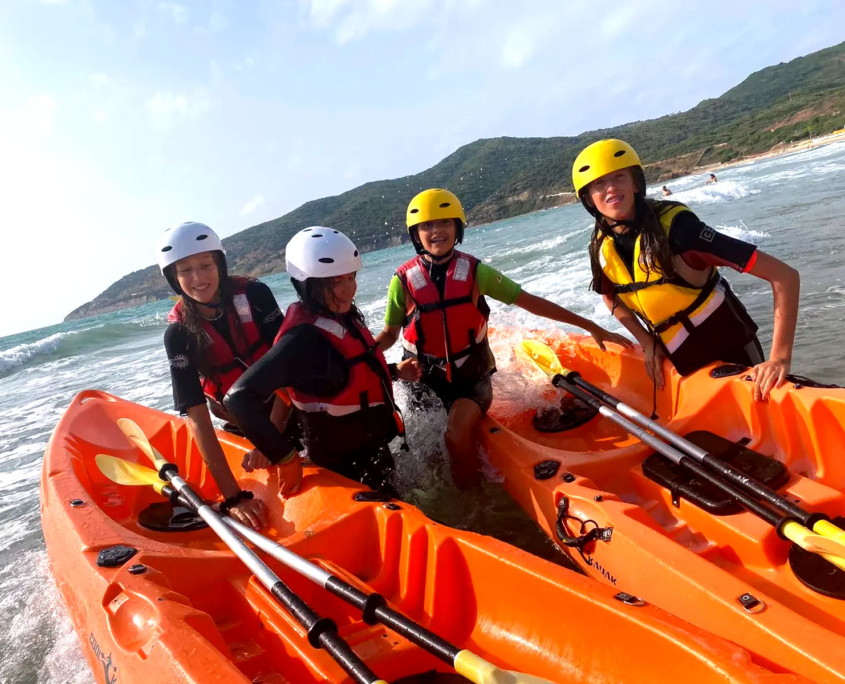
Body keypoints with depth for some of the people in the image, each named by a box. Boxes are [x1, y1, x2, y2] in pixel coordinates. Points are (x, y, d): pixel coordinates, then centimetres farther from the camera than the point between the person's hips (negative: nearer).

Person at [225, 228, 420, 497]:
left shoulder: (342, 318, -2)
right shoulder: (303, 338, -29)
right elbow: (239, 398, -34)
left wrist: (395, 372, 5)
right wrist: (285, 456, -33)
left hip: (372, 448, 9)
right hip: (346, 465, -9)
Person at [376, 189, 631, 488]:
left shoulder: (473, 271, -6)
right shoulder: (403, 281, -8)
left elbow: (530, 302, -4)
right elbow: (388, 335, 3)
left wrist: (590, 326, -5)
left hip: (472, 377, -1)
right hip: (425, 381, 1)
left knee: (457, 431, -25)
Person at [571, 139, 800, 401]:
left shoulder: (675, 226, -28)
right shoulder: (602, 248, -11)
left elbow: (784, 275, -29)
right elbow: (612, 298, 13)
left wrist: (780, 357, -35)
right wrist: (648, 344, 3)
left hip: (732, 354, -5)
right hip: (683, 365, 5)